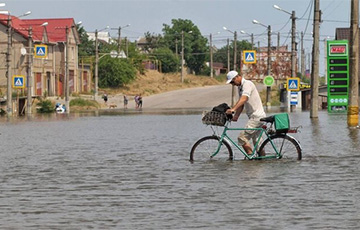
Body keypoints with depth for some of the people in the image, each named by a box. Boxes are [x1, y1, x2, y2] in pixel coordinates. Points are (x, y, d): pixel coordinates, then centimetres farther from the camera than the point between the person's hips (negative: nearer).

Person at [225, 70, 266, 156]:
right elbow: (241, 105, 15)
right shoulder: (240, 87, 16)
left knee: (242, 137, -14)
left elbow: (244, 99, -31)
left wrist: (233, 109, -43)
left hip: (257, 116, -10)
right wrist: (236, 116, 0)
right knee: (256, 139, 15)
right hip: (254, 116, 10)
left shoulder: (247, 84, -14)